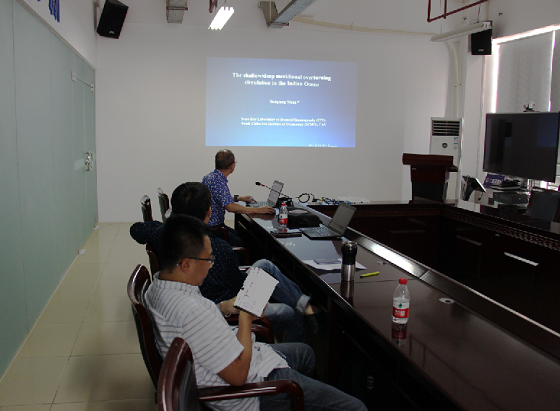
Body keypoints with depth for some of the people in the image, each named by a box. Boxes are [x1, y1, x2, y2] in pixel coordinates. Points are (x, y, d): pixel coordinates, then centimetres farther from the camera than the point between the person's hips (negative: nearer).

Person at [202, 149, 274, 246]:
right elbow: (230, 207, -30)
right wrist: (258, 210, -25)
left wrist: (239, 198, 31)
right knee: (242, 244, -17)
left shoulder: (210, 176, 9)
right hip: (212, 228, -10)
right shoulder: (218, 181, -22)